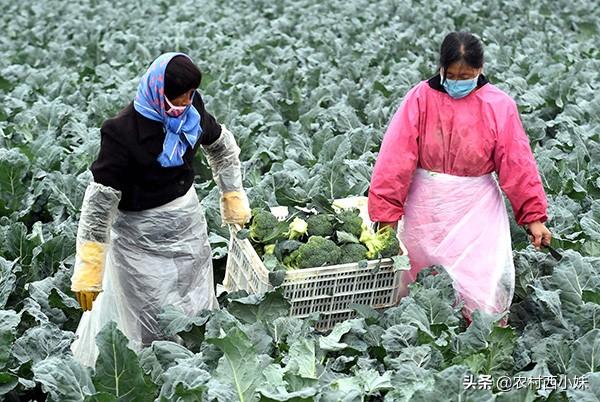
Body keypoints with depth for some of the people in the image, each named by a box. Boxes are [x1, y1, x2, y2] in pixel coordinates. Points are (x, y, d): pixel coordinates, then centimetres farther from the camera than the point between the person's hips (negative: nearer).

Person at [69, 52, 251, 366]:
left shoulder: (192, 110, -9)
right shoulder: (123, 132, -26)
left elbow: (222, 146, 13)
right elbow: (99, 202, -24)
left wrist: (234, 199, 15)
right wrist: (87, 271, -24)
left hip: (189, 222, 6)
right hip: (141, 233, -6)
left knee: (197, 308, 20)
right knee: (146, 324, 0)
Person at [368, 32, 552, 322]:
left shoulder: (499, 106, -6)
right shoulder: (420, 97, -7)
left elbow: (518, 164, -3)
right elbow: (395, 157, -11)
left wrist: (534, 216, -6)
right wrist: (386, 212, -15)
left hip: (477, 210, -1)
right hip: (425, 207, 1)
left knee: (484, 290, -5)